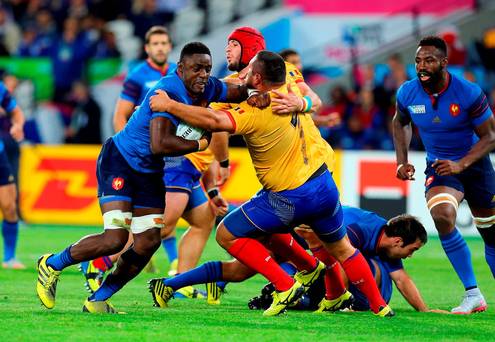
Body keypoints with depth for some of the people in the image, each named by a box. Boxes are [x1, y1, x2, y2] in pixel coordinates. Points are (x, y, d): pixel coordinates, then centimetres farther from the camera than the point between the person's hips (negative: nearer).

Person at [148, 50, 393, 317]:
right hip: (325, 186, 7)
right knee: (341, 248, 28)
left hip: (290, 199, -7)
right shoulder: (291, 88, -2)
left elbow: (214, 121, -36)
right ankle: (379, 306, 32)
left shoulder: (254, 113, -23)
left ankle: (285, 286, 0)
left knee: (226, 235, 5)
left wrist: (169, 105, -27)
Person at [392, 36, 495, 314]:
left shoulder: (469, 93, -22)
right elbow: (400, 123, 11)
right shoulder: (407, 93, -12)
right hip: (439, 166, 1)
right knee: (442, 215, -28)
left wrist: (460, 164, -26)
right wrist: (402, 161, 0)